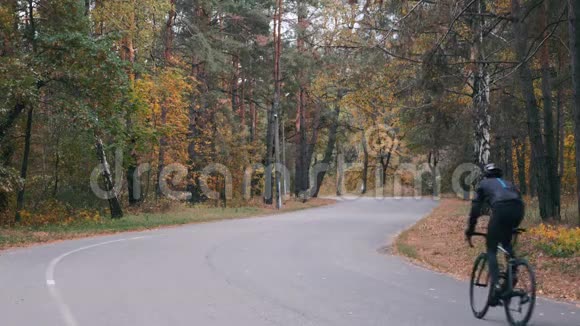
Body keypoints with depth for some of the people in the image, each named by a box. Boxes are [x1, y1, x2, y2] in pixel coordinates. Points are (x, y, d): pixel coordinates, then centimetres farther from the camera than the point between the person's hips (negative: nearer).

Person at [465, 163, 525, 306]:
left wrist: (470, 230, 26)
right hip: (518, 209, 4)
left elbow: (475, 208, 20)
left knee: (491, 250, 5)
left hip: (501, 209, -4)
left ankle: (496, 284, -13)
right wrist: (513, 227, 46)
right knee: (506, 242, 30)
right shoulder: (508, 183, 38)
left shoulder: (483, 184, 27)